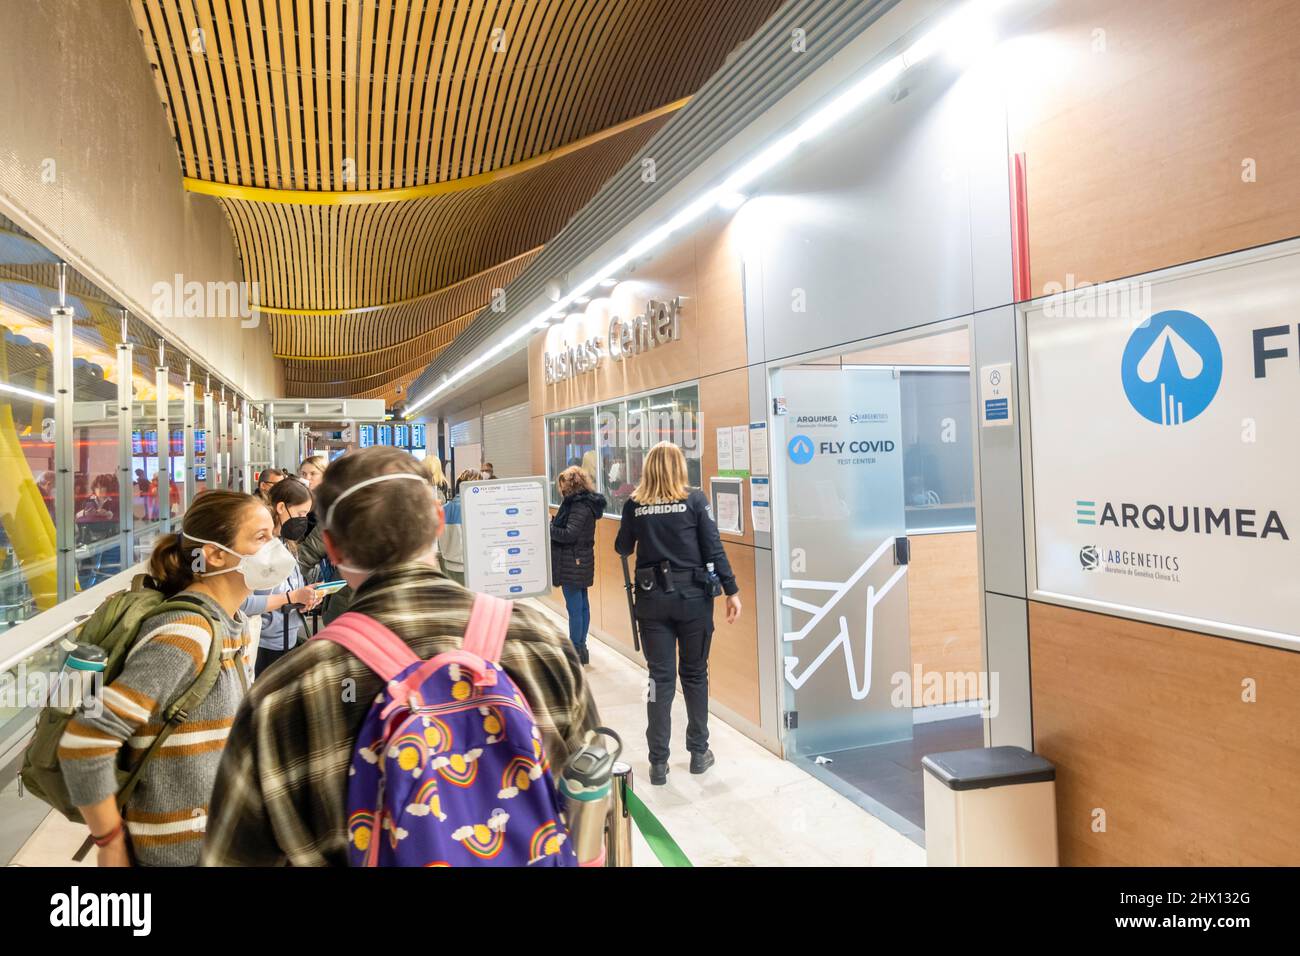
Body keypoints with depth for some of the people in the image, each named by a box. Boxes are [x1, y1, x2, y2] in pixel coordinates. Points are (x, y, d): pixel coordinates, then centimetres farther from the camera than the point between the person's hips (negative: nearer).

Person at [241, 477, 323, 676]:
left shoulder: (288, 544, 11)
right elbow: (243, 603, -25)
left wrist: (307, 596, -3)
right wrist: (292, 597, -21)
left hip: (289, 641, 8)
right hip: (263, 647, -8)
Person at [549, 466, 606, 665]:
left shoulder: (579, 506, -17)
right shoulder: (584, 503, 12)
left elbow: (569, 534, -22)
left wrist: (548, 528, -13)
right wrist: (553, 522, 1)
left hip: (573, 563, -10)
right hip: (582, 561, 10)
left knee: (574, 607, -4)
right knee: (582, 605, 15)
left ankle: (575, 651, 3)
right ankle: (581, 648, 25)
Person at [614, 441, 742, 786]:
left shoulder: (634, 504, 1)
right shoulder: (695, 499, -4)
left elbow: (622, 548, 13)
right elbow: (713, 547, -6)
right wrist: (731, 590, -3)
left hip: (653, 598, 1)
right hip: (693, 596, -1)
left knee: (661, 678, 6)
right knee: (695, 674, 14)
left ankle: (658, 763, 10)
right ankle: (699, 753, 23)